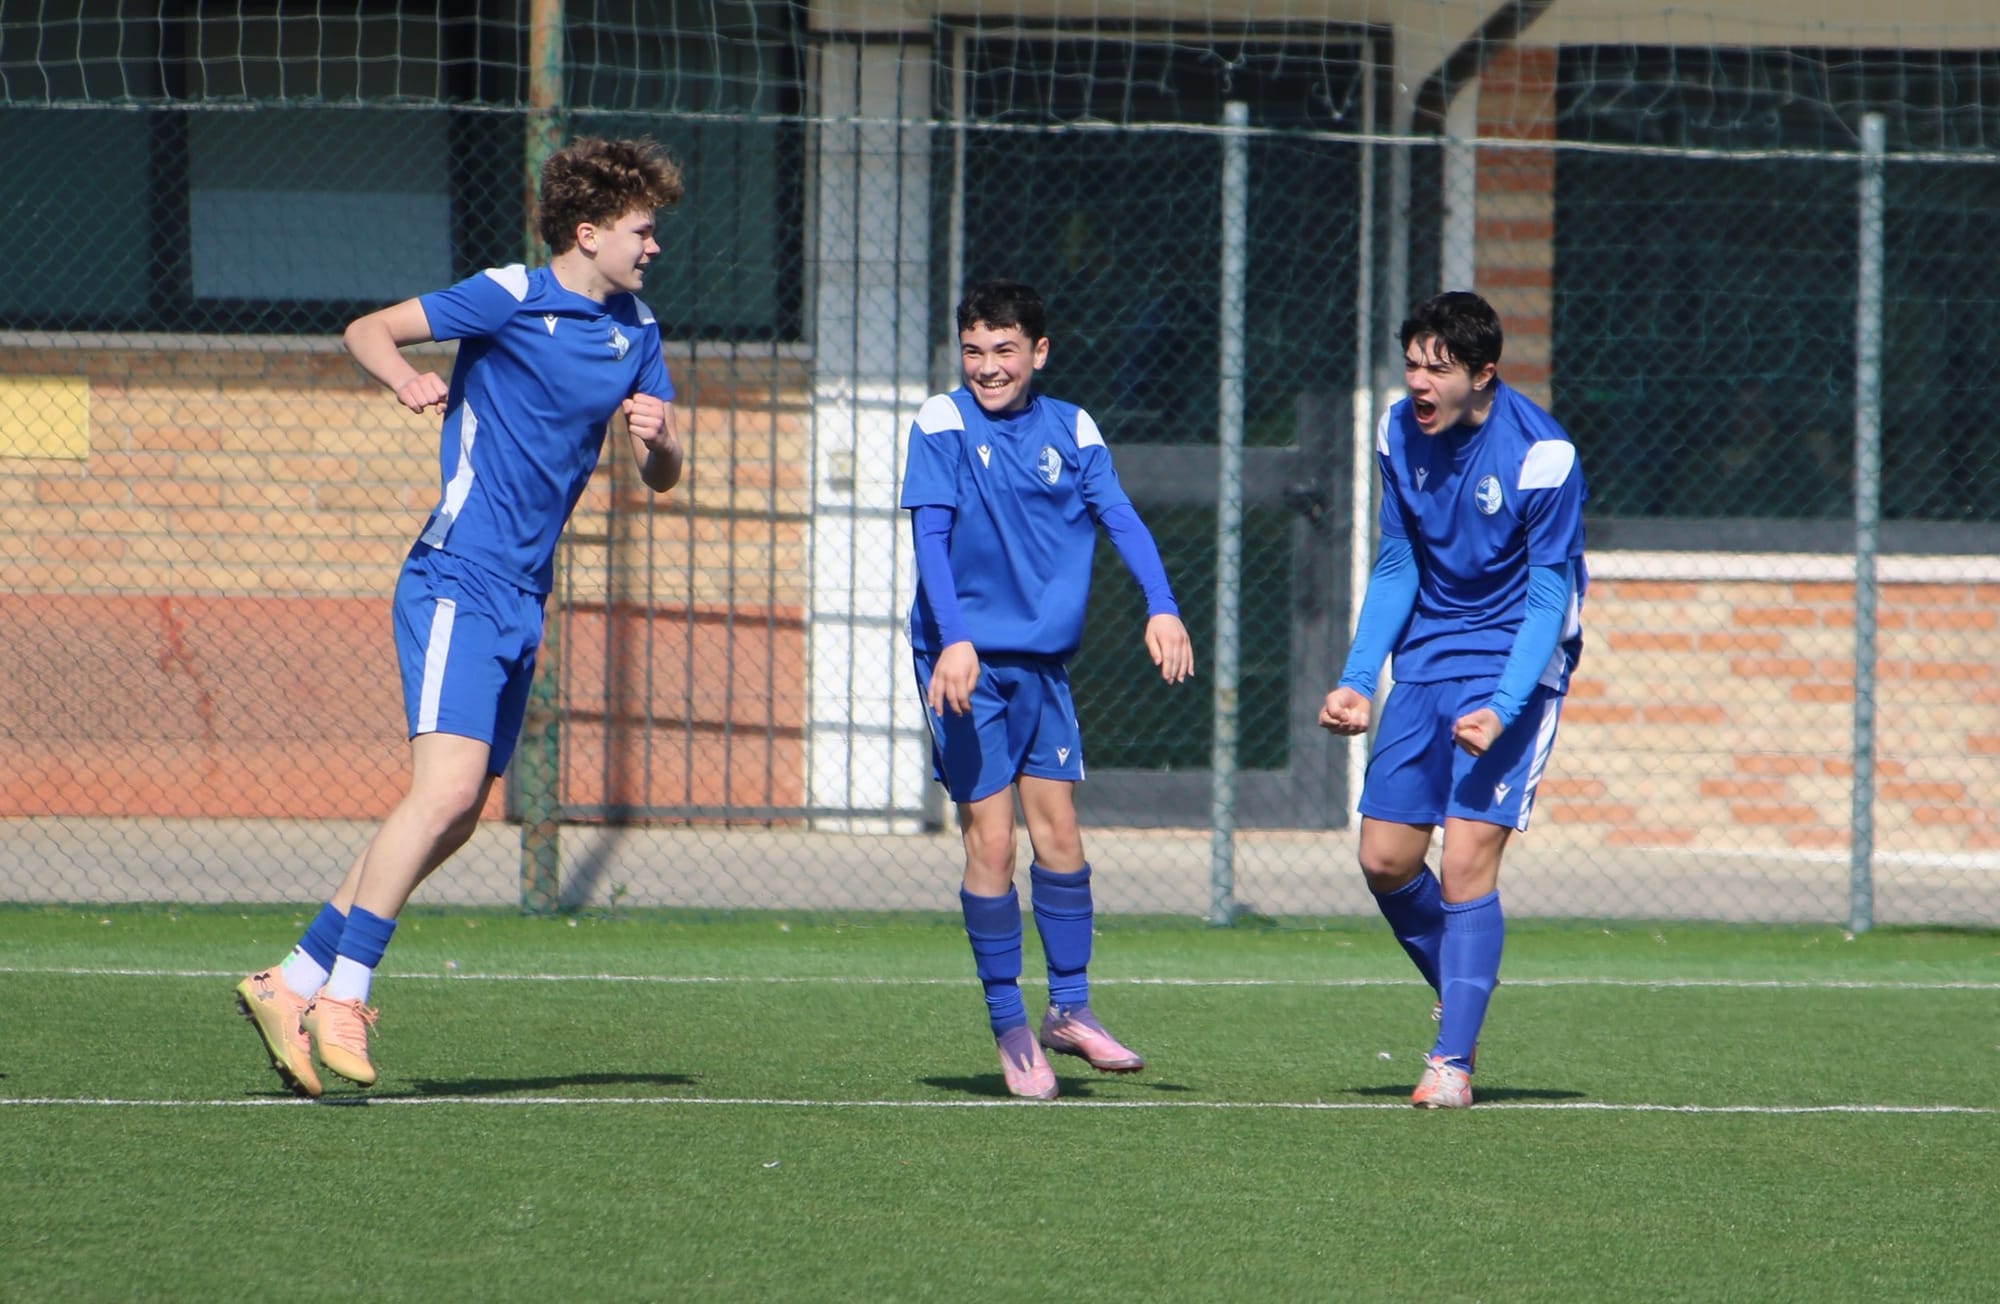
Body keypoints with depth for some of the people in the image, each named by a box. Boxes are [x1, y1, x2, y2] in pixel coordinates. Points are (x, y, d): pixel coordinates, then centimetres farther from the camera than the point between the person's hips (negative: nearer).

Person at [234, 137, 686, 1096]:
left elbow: (661, 477, 15)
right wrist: (407, 381, -27)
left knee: (454, 819, 8)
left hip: (524, 602, 8)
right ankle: (343, 995, -17)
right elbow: (367, 331, -5)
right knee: (446, 789, -21)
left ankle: (295, 982, 16)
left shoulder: (636, 333, 12)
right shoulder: (509, 299, -8)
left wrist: (655, 438, -8)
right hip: (458, 583, -8)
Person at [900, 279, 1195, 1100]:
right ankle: (1009, 1027, 4)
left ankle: (1069, 1009, 16)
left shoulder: (1071, 431, 6)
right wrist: (954, 639, -23)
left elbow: (1120, 519, -3)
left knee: (1058, 829, 4)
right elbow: (930, 535, -11)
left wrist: (1161, 607, -19)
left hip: (1043, 660, 4)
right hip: (968, 661, -4)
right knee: (991, 840, -6)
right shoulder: (942, 424, -4)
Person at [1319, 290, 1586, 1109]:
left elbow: (1548, 599, -16)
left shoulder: (1540, 456, -19)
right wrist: (1358, 682, 2)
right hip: (1424, 664, 6)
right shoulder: (1400, 435, -2)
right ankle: (1462, 998, 28)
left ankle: (1453, 1059, -8)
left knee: (1467, 857, -16)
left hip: (1512, 665, -6)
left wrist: (1501, 709, -27)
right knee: (1386, 861, 3)